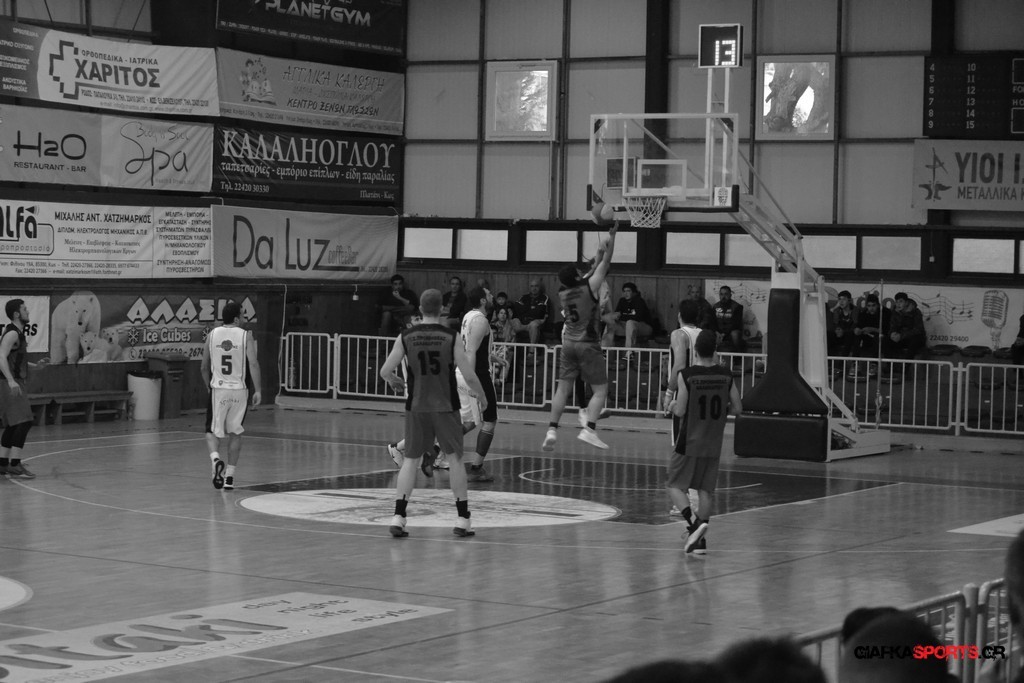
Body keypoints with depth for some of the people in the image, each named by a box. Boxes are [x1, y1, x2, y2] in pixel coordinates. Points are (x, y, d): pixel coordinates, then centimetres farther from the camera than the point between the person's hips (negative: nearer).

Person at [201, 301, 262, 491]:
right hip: (239, 390, -1)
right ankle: (229, 476, 13)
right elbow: (253, 364, -13)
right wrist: (258, 390, -9)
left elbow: (204, 367, 8)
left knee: (216, 432, 12)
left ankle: (215, 457, -20)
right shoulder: (245, 335, -3)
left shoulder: (212, 334, 3)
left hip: (218, 389, 1)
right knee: (235, 433, 14)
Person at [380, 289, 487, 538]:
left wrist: (395, 382, 22)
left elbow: (385, 371, -1)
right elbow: (469, 376, -9)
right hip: (446, 407, -2)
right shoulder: (452, 337, -7)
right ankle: (462, 519, 9)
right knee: (455, 459, 9)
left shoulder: (406, 337, -1)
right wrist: (482, 398, 9)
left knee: (410, 459, 10)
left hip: (416, 407, 2)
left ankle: (398, 517, 0)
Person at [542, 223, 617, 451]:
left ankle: (552, 430, 1)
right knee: (600, 390, 1)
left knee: (563, 389, 10)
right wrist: (612, 235, 0)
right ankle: (589, 429, -15)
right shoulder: (589, 289, -13)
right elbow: (605, 263, -8)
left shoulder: (562, 295, 3)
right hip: (588, 345, -5)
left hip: (568, 344, 5)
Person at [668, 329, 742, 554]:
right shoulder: (726, 376, -1)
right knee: (706, 490, 10)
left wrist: (672, 406, 8)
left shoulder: (687, 375, -12)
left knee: (675, 485, 6)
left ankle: (693, 522, -15)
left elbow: (680, 411, -13)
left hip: (689, 442, -4)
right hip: (714, 444, 4)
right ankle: (700, 539, 9)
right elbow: (737, 408, 3)